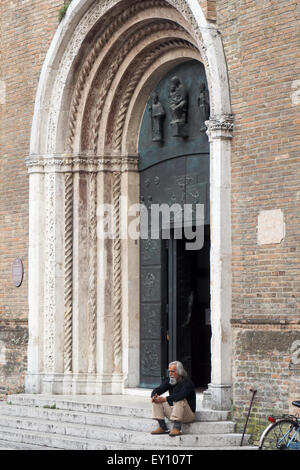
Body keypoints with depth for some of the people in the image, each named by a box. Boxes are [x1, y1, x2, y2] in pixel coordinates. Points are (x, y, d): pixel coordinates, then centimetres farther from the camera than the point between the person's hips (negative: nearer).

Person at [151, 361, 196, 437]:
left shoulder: (187, 382, -15)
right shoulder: (169, 381, 6)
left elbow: (181, 395, -33)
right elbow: (158, 390, 0)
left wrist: (165, 399, -39)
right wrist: (154, 396, -25)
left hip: (188, 414, -7)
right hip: (173, 410, 7)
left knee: (180, 400, -35)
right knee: (156, 401, -7)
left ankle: (177, 428, -39)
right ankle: (162, 427, -13)